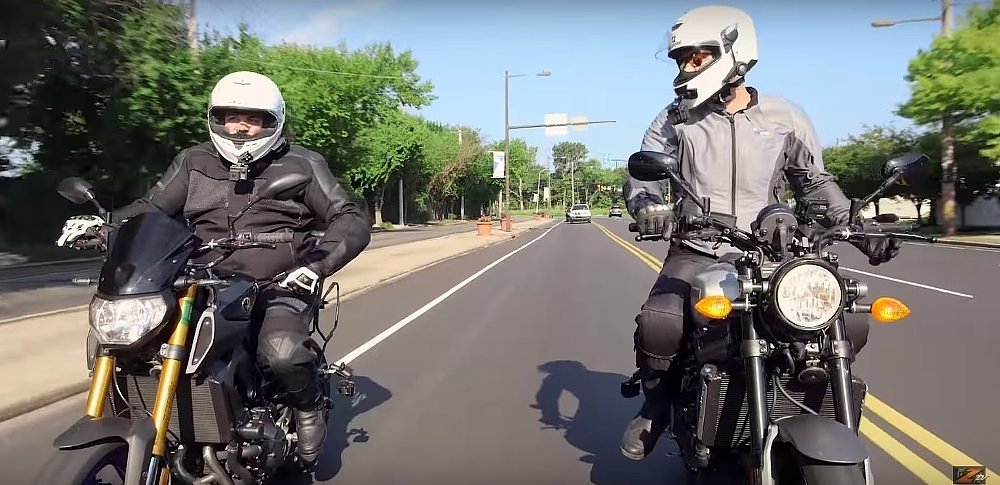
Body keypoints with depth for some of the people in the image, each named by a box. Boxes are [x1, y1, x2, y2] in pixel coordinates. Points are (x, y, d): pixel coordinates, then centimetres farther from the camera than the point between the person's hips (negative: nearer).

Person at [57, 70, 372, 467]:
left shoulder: (301, 164, 1)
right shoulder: (194, 162, 14)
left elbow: (352, 220, -4)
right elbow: (152, 207, 18)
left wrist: (318, 263, -22)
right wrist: (104, 223, -4)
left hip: (280, 286, -4)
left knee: (282, 353, -34)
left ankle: (308, 408, 0)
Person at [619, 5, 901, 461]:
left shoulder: (785, 117, 6)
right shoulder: (675, 119, 3)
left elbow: (816, 182, 13)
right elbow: (641, 173, -4)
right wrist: (647, 205, -28)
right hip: (696, 253, -2)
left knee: (850, 323, -9)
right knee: (658, 323, -30)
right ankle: (656, 403, 2)